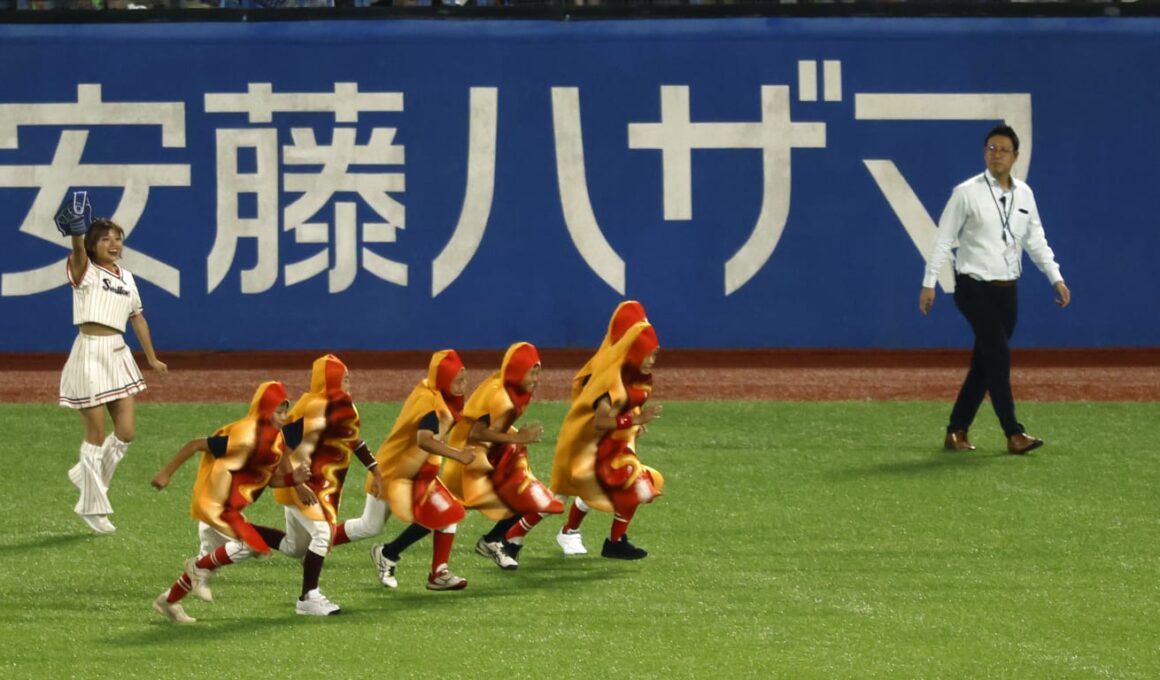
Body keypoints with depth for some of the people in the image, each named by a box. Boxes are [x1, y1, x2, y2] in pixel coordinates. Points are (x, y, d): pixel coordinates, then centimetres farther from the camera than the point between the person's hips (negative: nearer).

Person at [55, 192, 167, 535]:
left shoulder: (126, 278, 14)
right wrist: (77, 233, -49)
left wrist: (152, 358, 26)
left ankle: (85, 474, 28)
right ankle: (93, 507, 9)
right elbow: (78, 253, -27)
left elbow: (138, 318, 24)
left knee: (126, 432, 2)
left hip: (118, 354, 6)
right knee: (97, 433, -2)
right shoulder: (85, 272, -4)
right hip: (90, 353, -6)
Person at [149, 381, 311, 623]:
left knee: (213, 560, 19)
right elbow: (196, 445, -22)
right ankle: (200, 567, 0)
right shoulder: (243, 436, -25)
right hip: (215, 503, -10)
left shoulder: (274, 441, 2)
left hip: (229, 508, 10)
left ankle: (168, 601, 34)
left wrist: (293, 479, -10)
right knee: (251, 544, -20)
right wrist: (166, 473, -20)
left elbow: (270, 479, 11)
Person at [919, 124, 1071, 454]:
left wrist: (1056, 278, 7)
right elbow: (944, 239, -6)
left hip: (1007, 291, 6)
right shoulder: (967, 193, -7)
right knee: (998, 354, -15)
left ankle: (957, 431, 17)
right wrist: (929, 283, -9)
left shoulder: (1024, 194, 9)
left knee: (985, 363, 8)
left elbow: (1035, 240, 15)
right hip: (975, 288, -6)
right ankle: (1013, 434, -15)